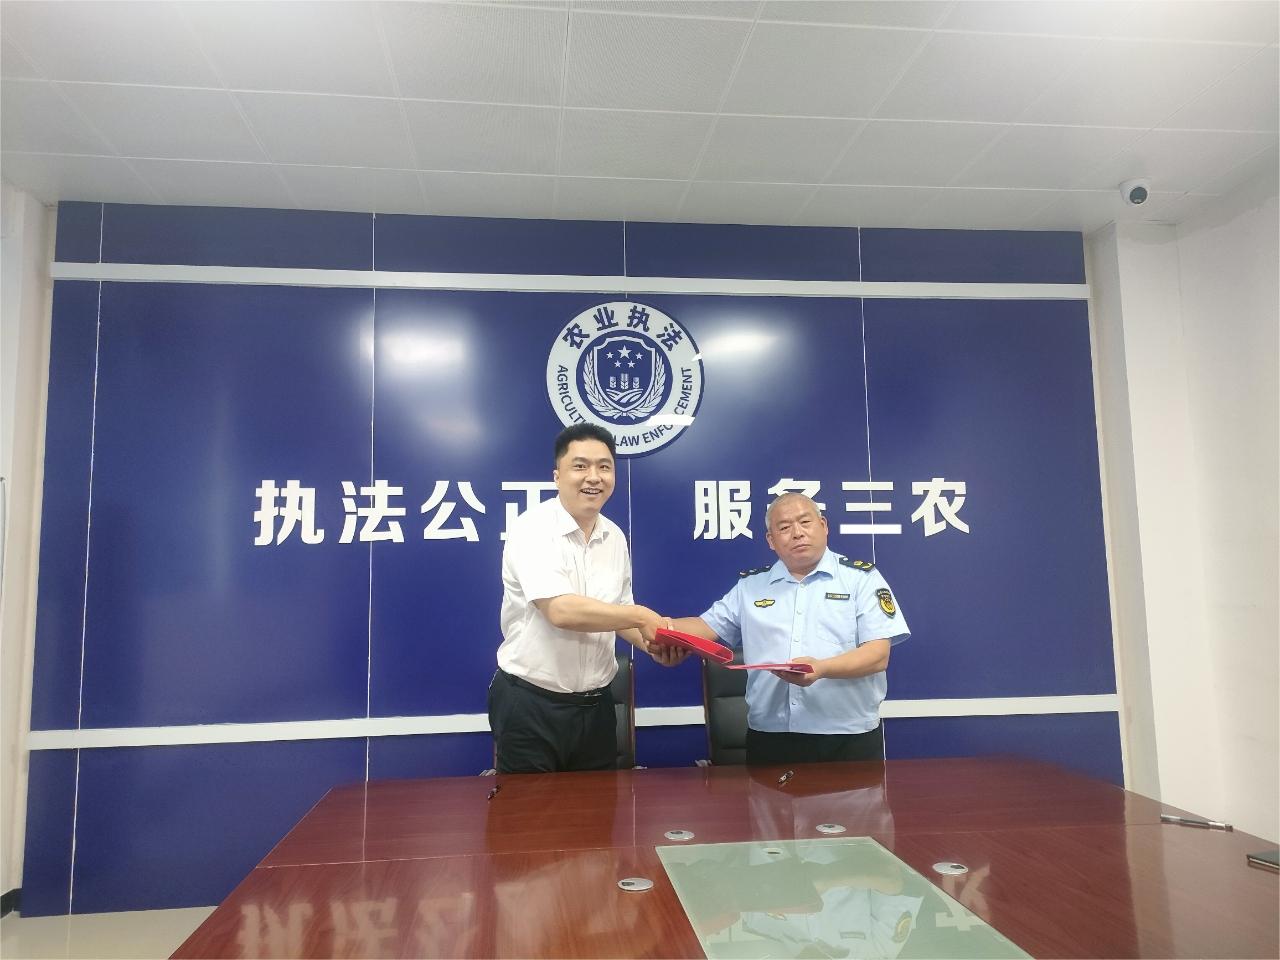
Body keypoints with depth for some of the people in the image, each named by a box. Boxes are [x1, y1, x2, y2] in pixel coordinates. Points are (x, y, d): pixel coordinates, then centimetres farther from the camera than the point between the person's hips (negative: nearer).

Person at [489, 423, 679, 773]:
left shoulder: (615, 537, 5)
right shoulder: (533, 529, -16)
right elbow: (560, 611, -27)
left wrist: (652, 644, -7)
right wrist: (642, 617, -21)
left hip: (595, 705, 6)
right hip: (530, 704, -6)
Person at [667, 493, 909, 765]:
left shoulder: (861, 577, 1)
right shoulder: (750, 585, 12)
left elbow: (878, 654, -8)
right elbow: (706, 626, 12)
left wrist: (821, 668, -26)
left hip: (849, 739, -2)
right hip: (769, 738, 3)